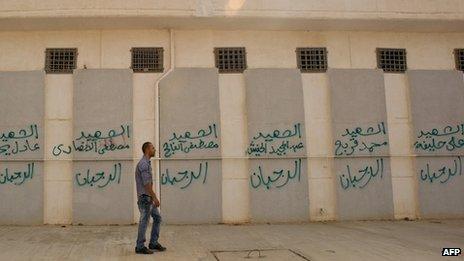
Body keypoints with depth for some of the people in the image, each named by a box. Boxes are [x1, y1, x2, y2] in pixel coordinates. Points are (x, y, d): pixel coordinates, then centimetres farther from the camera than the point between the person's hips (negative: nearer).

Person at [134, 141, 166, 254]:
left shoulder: (147, 163, 15)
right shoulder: (144, 164, -17)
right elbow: (146, 183, -22)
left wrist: (153, 197, 21)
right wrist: (154, 198, -20)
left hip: (149, 197, 10)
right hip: (145, 197, -10)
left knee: (157, 218, 13)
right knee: (144, 221, -2)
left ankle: (153, 243, 19)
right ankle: (140, 247, 8)